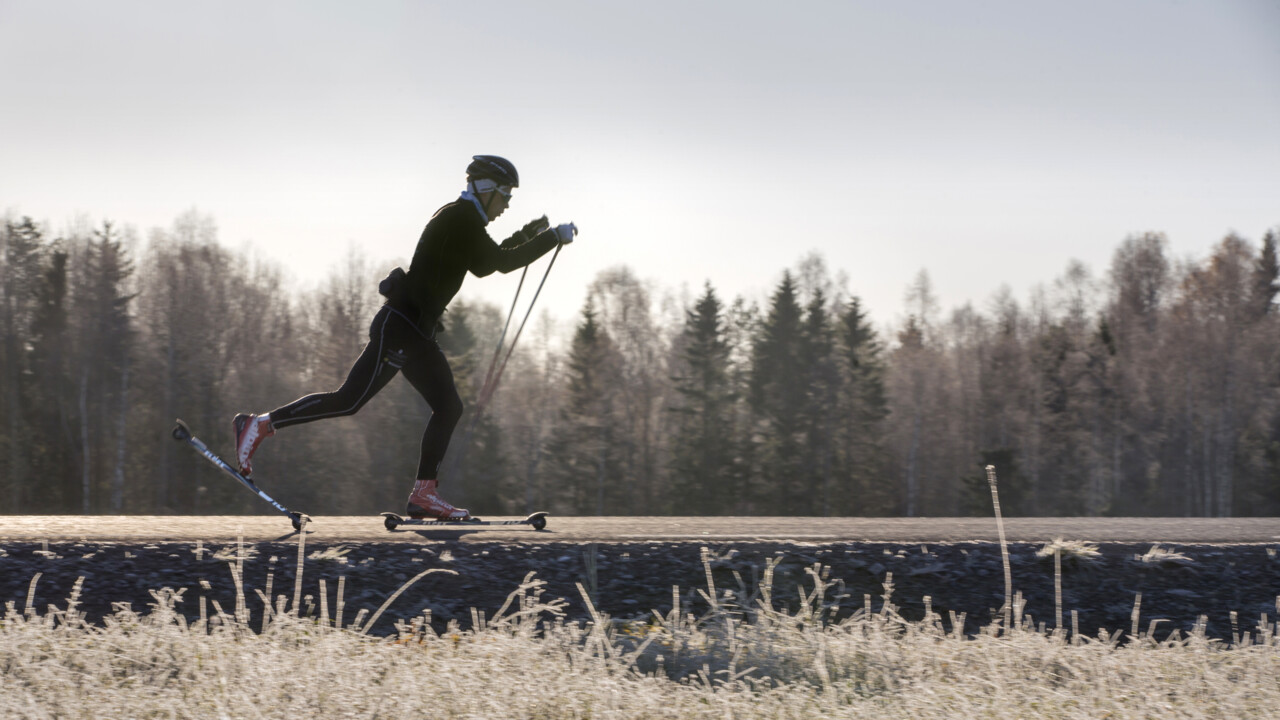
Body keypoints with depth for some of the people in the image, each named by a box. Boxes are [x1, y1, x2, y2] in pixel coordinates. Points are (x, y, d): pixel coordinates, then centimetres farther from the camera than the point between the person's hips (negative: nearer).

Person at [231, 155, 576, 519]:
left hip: (415, 331, 10)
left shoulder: (460, 220, 17)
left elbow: (484, 265, 31)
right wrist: (553, 237, -7)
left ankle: (424, 493, 2)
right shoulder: (460, 219, -12)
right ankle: (259, 425, -5)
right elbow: (503, 263, -16)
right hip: (399, 327, -10)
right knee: (348, 401, -11)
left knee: (448, 407, 4)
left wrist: (526, 235, 24)